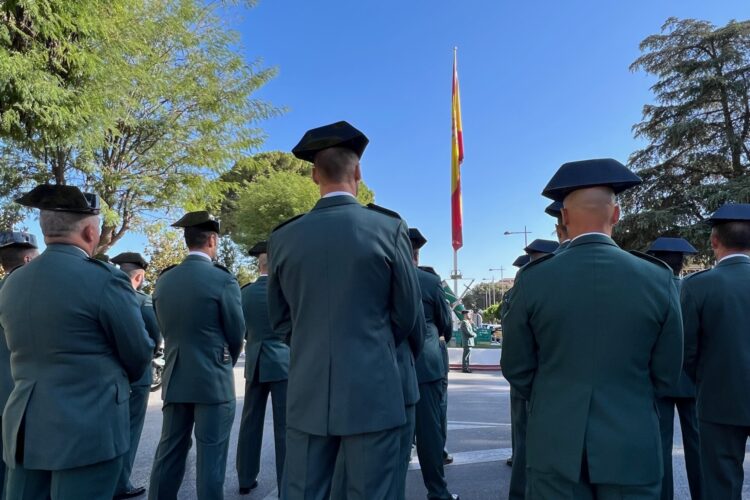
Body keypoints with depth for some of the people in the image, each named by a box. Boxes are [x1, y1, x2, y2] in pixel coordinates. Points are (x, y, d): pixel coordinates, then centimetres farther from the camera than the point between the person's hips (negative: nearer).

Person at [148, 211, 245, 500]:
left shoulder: (164, 280, 3)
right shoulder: (223, 280, -13)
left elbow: (166, 331, 9)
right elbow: (237, 334, -5)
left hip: (175, 379, 5)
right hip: (214, 381, -5)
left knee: (169, 454, 16)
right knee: (210, 459, 4)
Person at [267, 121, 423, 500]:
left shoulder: (284, 237, 0)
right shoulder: (389, 227, -7)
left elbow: (279, 320, 10)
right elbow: (409, 316, 0)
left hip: (307, 395, 3)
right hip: (373, 394, -2)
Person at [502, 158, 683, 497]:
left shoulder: (532, 279, -11)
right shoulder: (658, 279, -8)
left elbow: (516, 368, -2)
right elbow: (667, 372, 1)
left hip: (554, 445, 0)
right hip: (632, 448, 1)